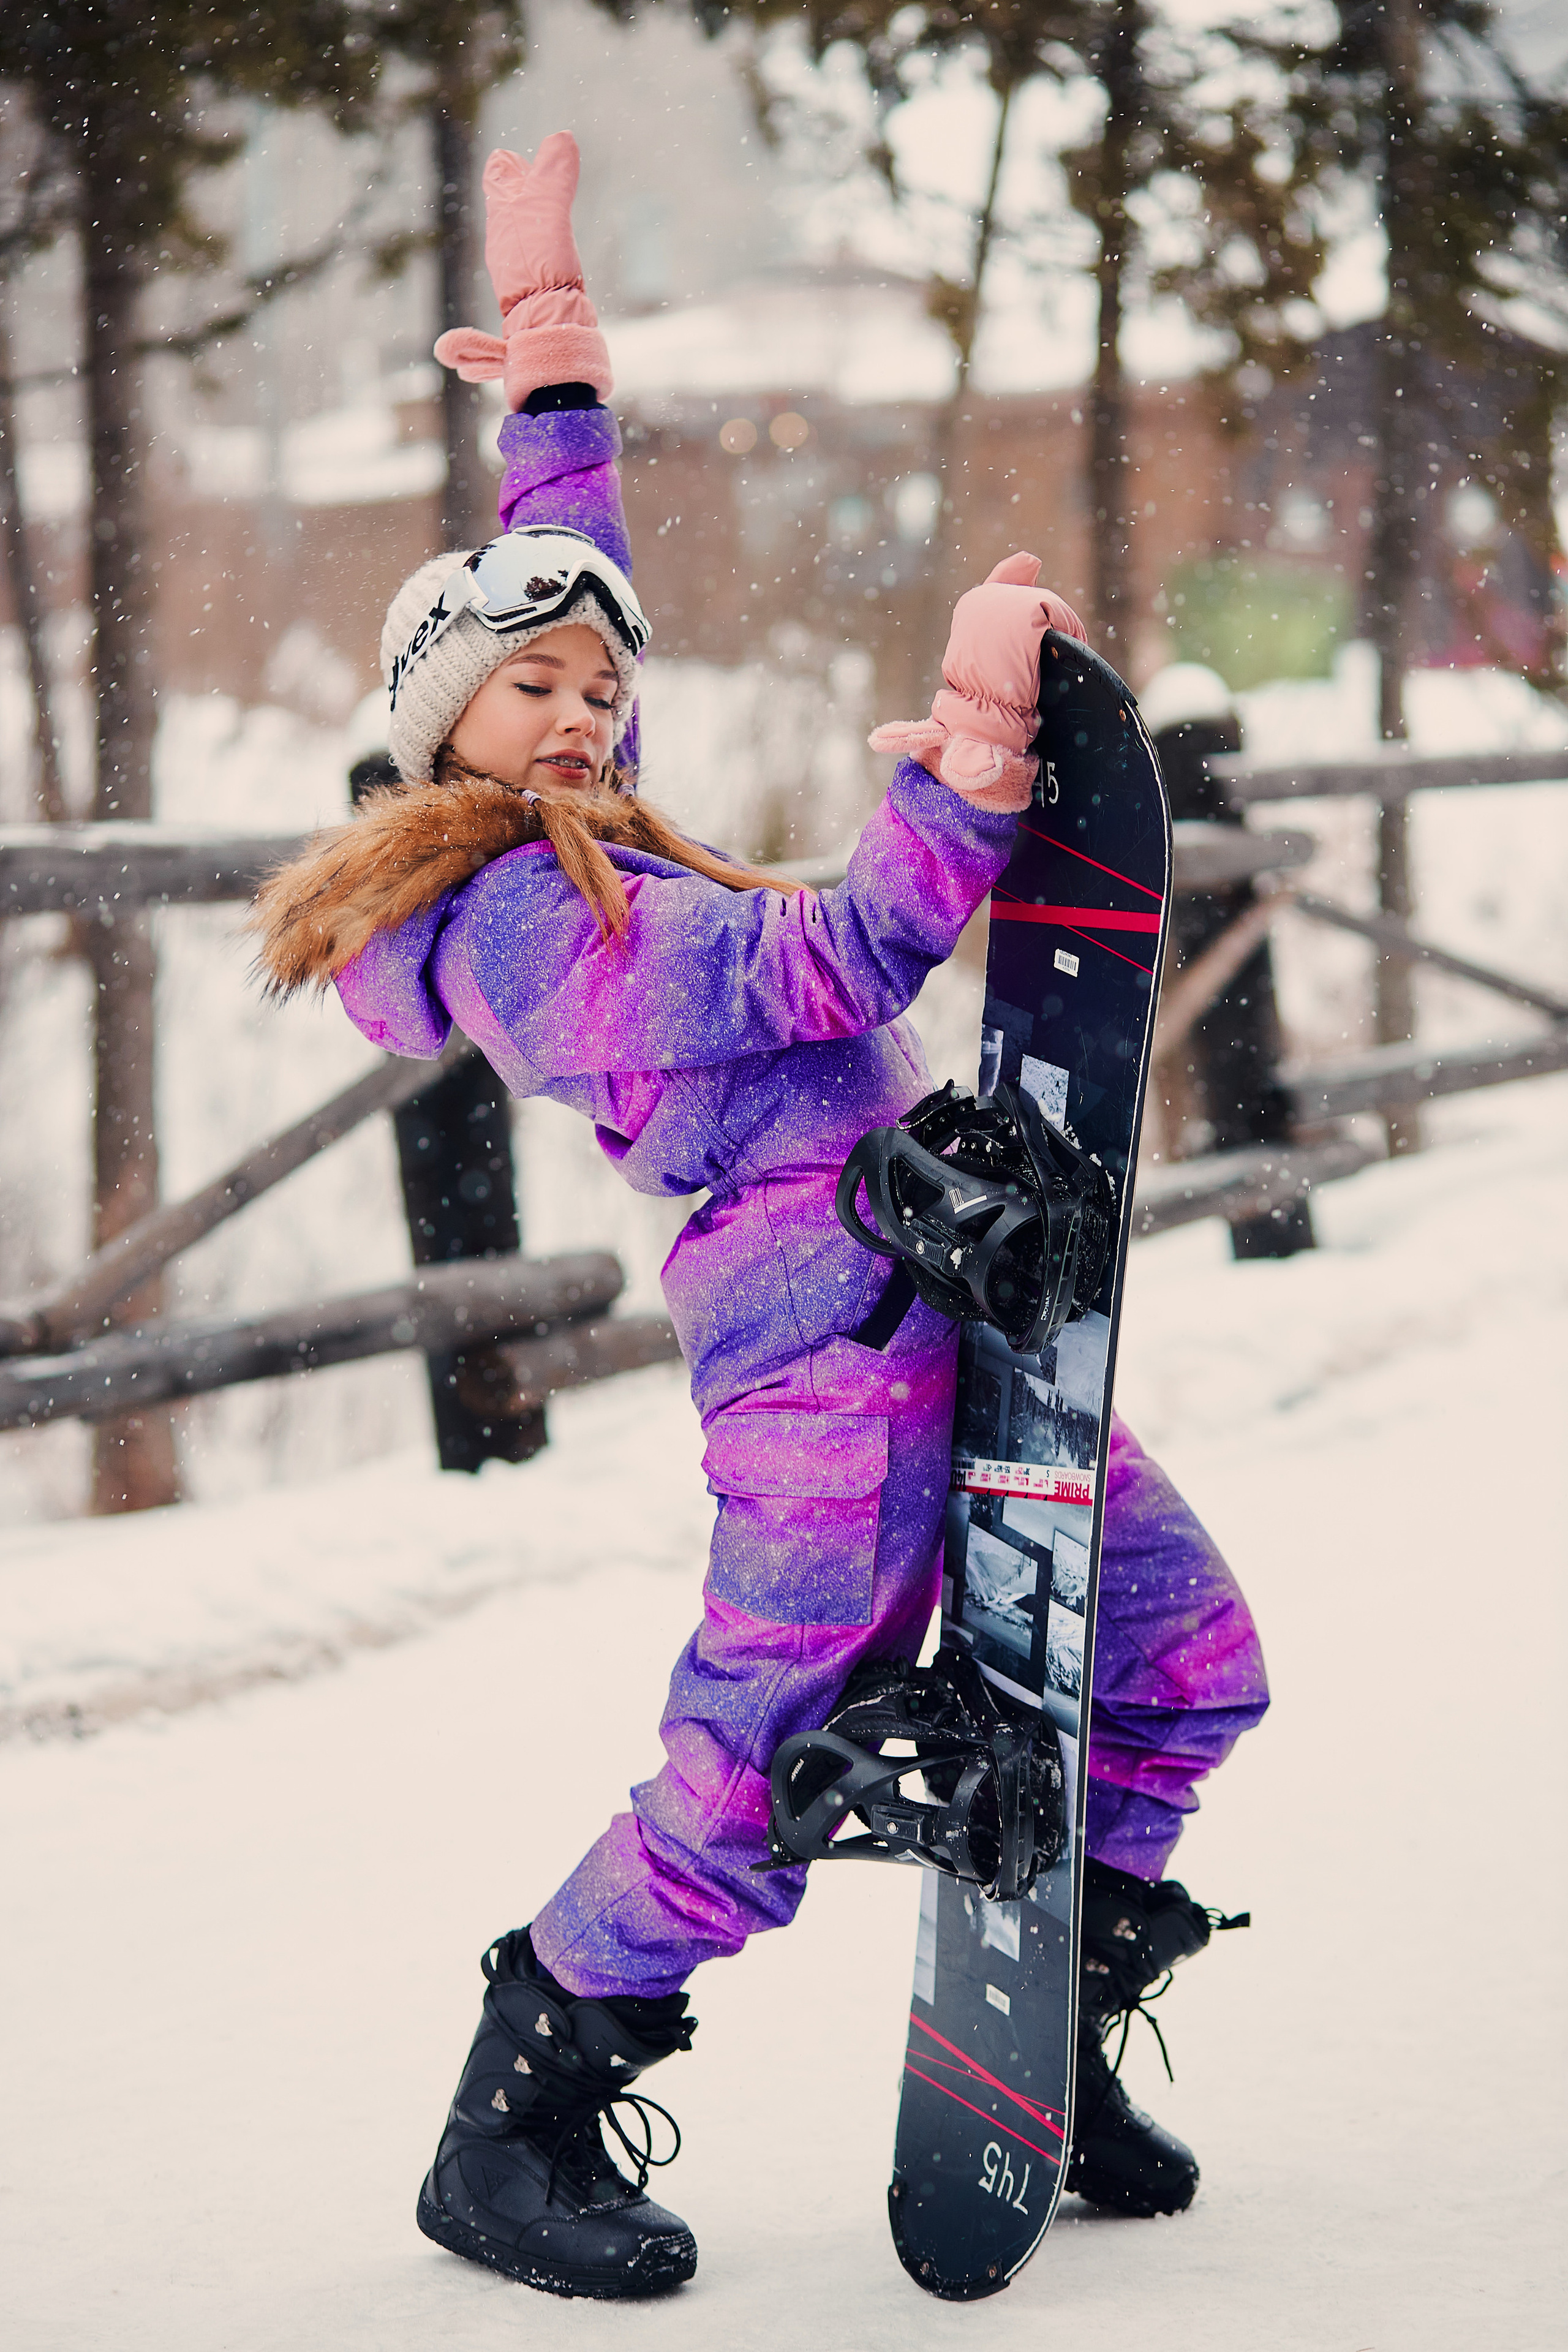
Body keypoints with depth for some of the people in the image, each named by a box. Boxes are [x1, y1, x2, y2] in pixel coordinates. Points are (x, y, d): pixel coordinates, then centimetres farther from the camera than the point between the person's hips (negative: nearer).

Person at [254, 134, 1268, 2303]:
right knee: (749, 1791, -11)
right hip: (825, 1314, -10)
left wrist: (551, 318, 33)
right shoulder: (507, 924, -11)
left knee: (1185, 1658, 12)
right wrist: (976, 728, -25)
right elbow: (833, 970, -20)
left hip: (929, 1291, 10)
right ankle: (507, 2138, 7)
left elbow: (564, 555, 32)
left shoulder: (574, 846, 17)